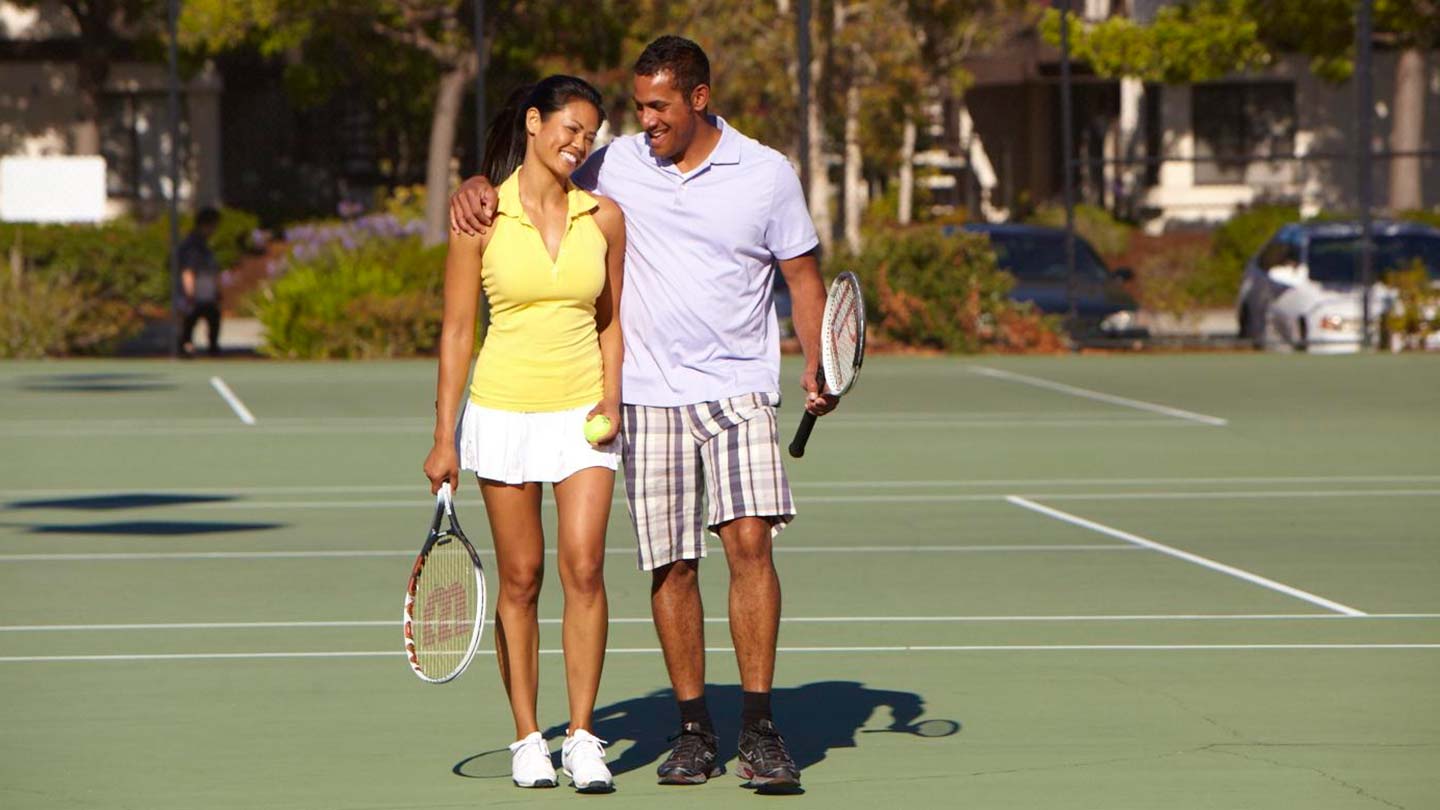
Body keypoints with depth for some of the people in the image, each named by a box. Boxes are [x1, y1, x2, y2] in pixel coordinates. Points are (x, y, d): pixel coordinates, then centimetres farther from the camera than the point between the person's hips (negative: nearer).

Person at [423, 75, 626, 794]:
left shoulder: (605, 217, 4)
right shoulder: (483, 217, -3)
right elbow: (456, 330, -1)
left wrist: (611, 396, -3)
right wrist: (444, 437, -4)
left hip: (582, 416, 1)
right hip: (505, 410, -1)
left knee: (583, 569, -9)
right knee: (520, 578, 2)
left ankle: (582, 737, -4)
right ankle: (527, 739, 10)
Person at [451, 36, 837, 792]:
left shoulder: (766, 174, 1)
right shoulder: (615, 167, 5)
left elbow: (803, 274, 7)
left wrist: (816, 365, -6)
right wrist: (479, 184, -5)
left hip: (739, 389, -2)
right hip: (649, 395, 2)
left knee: (749, 540, -15)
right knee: (670, 565, 1)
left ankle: (759, 729, -12)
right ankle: (693, 728, 10)